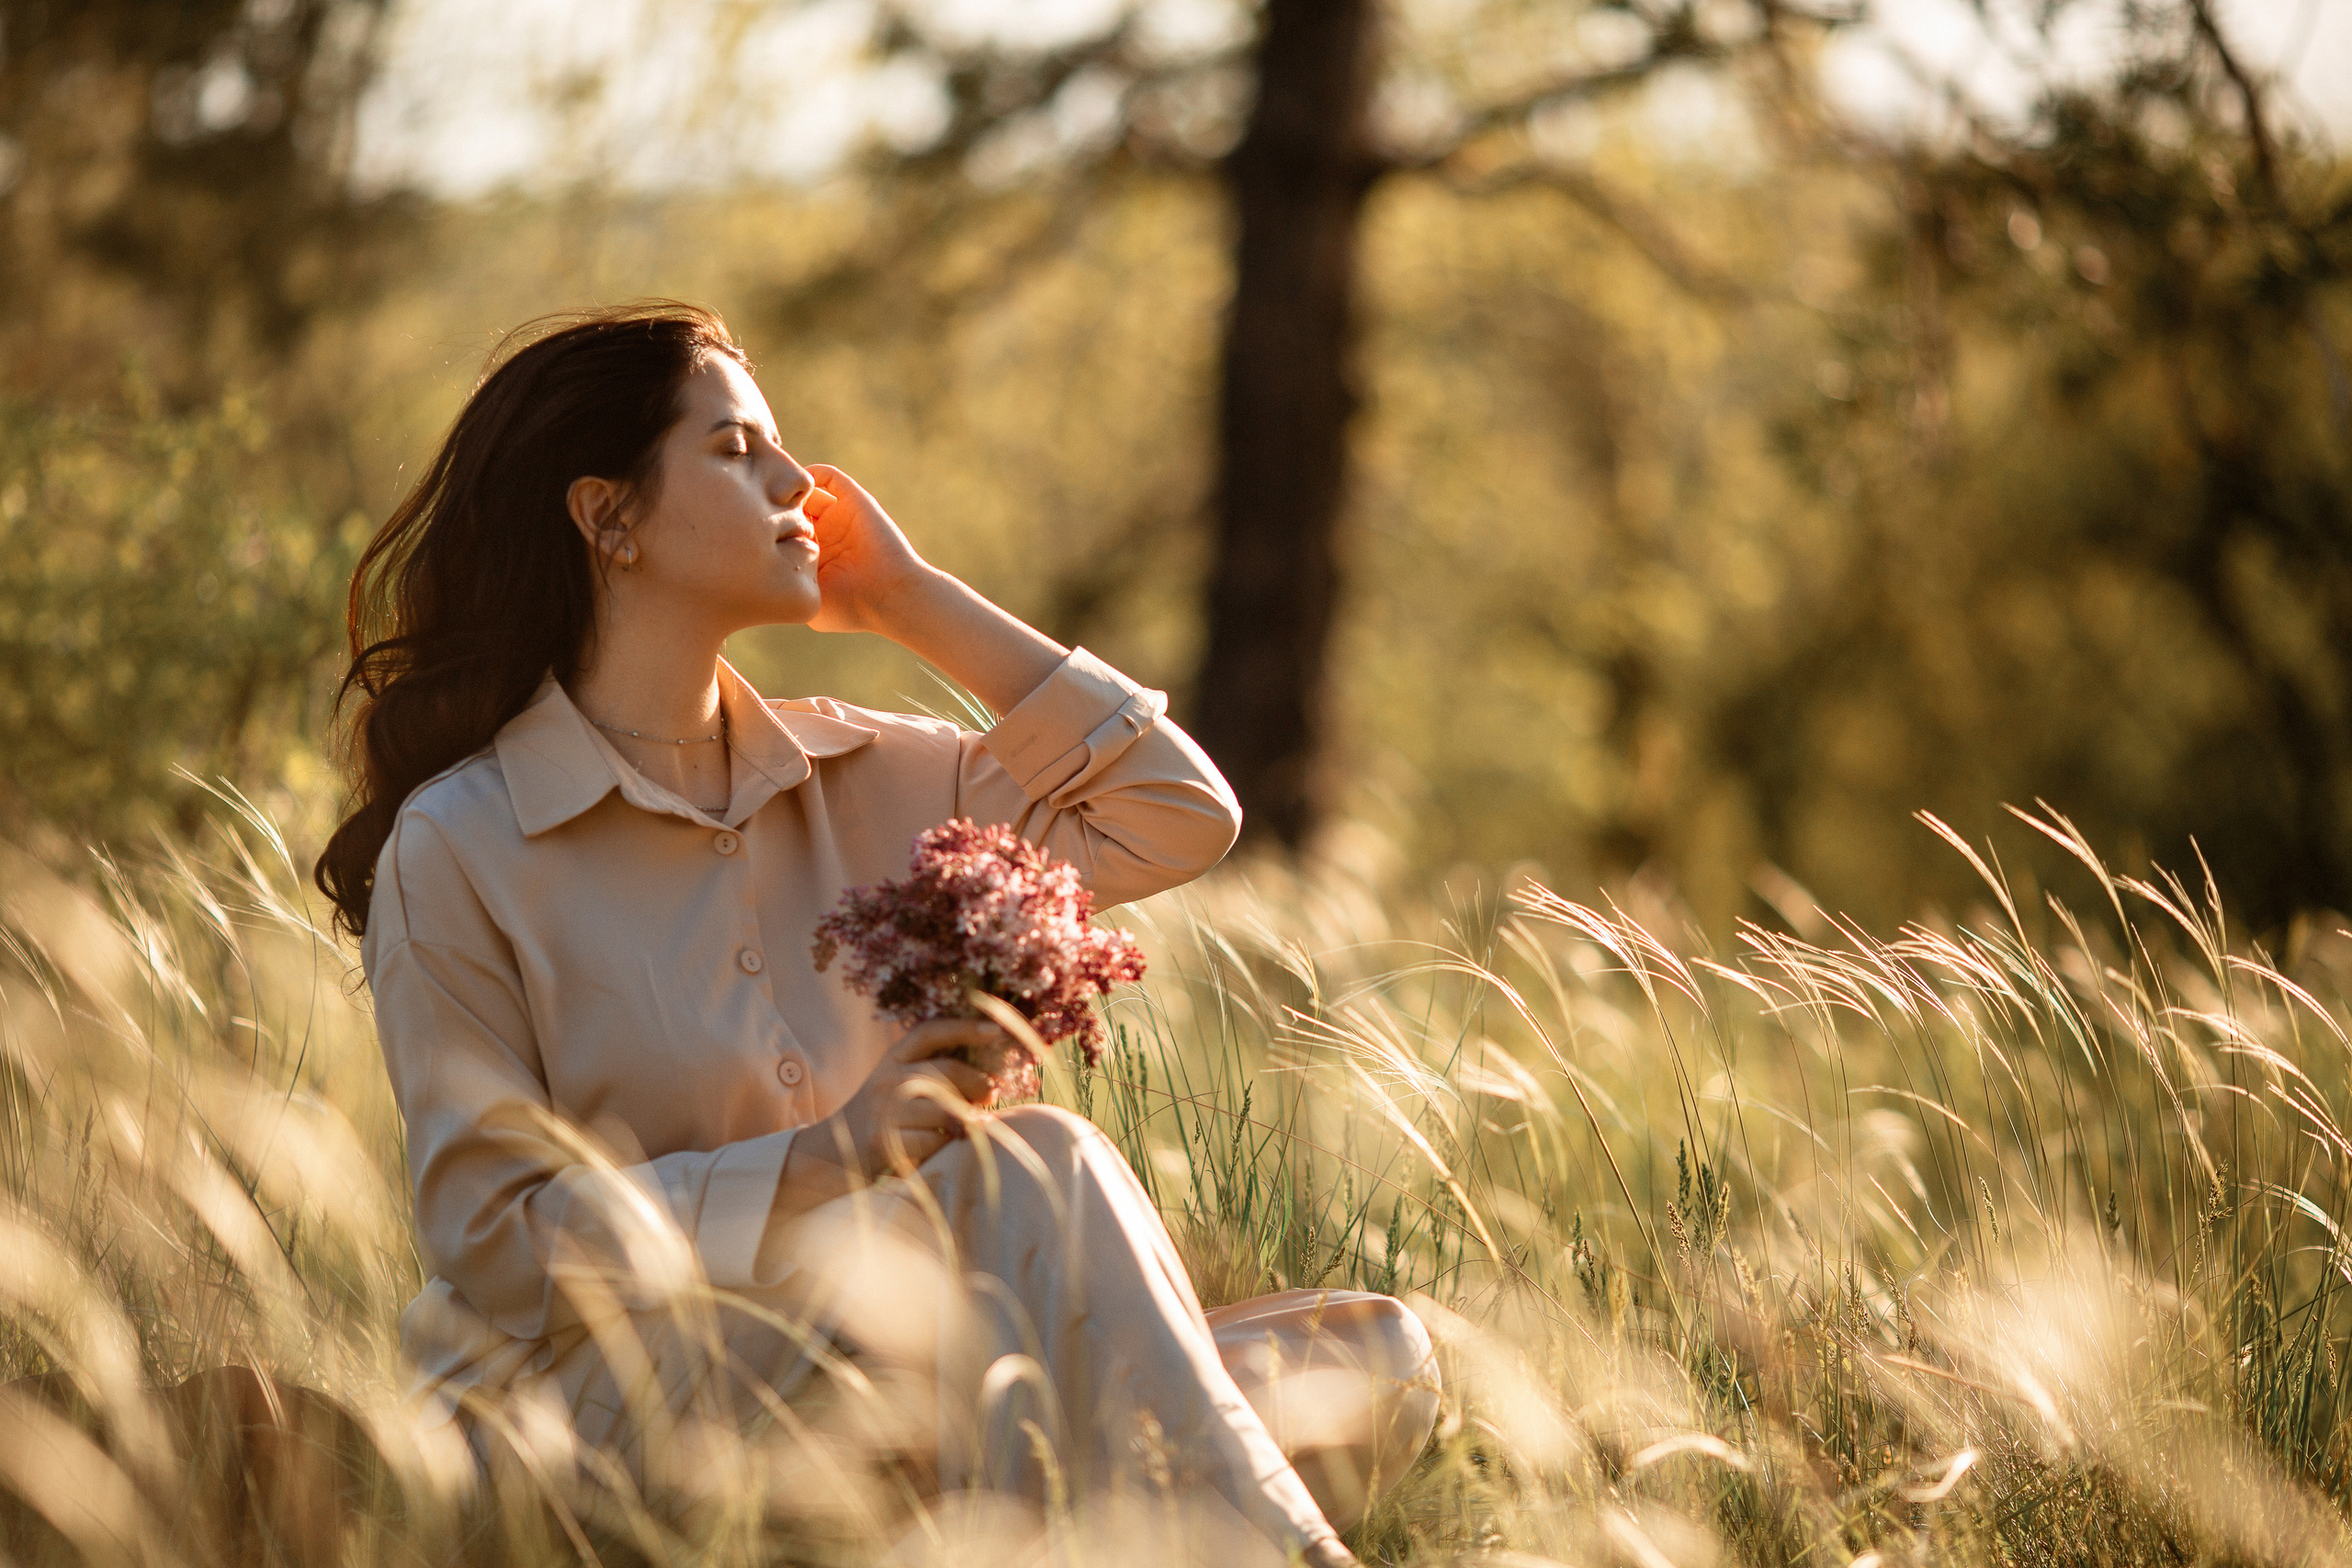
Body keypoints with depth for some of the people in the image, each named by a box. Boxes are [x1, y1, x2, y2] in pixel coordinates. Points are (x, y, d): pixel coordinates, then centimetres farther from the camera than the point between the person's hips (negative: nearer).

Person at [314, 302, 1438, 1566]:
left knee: (1376, 1358, -13)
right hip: (603, 1398, -6)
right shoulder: (453, 852, -6)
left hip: (861, 1360, 7)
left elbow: (1178, 816, 10)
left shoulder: (847, 777, 12)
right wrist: (830, 1156, -20)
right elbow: (497, 1236, -9)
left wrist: (914, 601, 7)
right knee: (1036, 1171, -29)